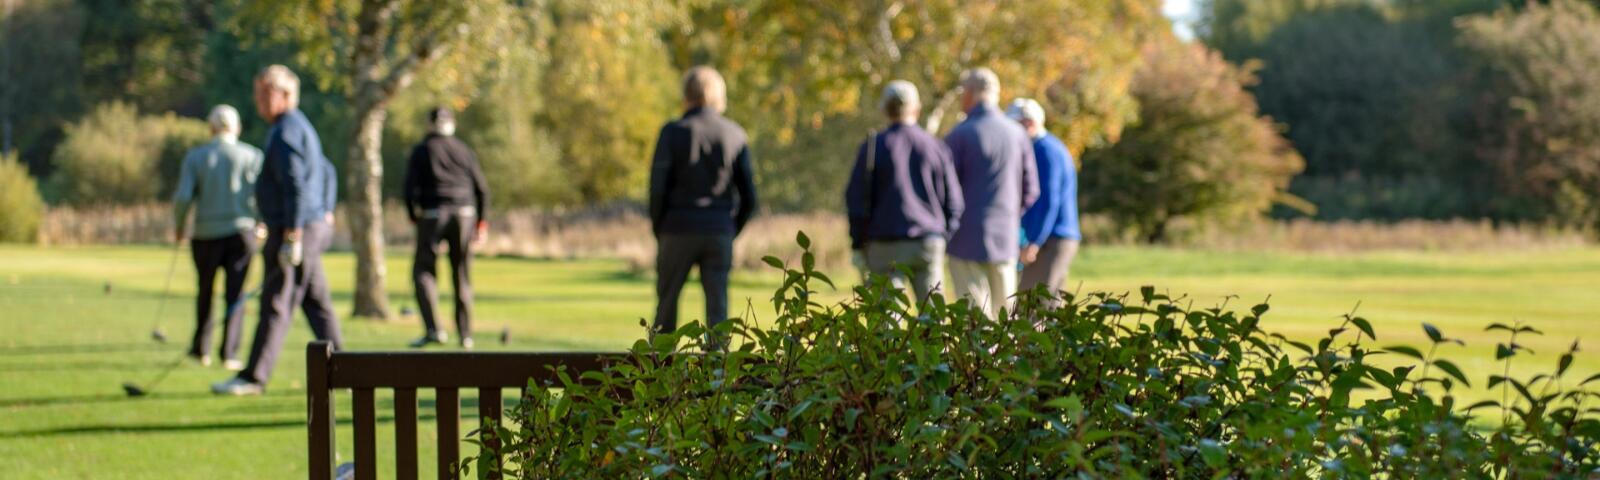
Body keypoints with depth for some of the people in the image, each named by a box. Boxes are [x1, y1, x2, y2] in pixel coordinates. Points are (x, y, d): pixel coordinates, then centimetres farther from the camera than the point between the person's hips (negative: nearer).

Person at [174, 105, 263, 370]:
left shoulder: (195, 157, 0)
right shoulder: (252, 155, 0)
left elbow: (183, 197, -8)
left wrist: (180, 228, 8)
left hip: (206, 234, 1)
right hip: (241, 231, -1)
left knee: (205, 293, 17)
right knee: (235, 294, 1)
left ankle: (201, 349, 25)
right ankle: (229, 353, -7)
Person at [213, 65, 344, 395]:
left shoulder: (286, 132, -14)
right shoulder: (301, 126, 19)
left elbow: (295, 185, -22)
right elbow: (326, 172, 25)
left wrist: (292, 235, -23)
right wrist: (326, 211, 23)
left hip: (294, 230, -10)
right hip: (314, 226, 10)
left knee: (276, 305, -8)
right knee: (317, 302, 11)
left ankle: (254, 377, -6)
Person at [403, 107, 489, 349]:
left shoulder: (422, 151, 3)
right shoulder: (463, 150, 11)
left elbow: (409, 189, -5)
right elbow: (482, 188, 8)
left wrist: (414, 217, 8)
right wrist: (480, 221, 16)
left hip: (432, 214, -3)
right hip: (463, 212, 3)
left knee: (423, 271, 3)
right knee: (462, 275, 11)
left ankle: (432, 329, -14)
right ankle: (465, 335, 11)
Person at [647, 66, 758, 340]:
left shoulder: (674, 132, -3)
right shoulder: (733, 134, 5)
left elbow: (658, 188, -7)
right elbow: (748, 196, 4)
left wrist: (658, 229, 5)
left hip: (679, 228, -2)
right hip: (719, 232, 2)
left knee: (666, 305, 9)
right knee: (717, 307, 1)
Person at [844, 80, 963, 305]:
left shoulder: (873, 147, -1)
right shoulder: (936, 147, 5)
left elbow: (857, 198, 0)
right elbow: (953, 200, 8)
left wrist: (859, 240, 9)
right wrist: (945, 234, 19)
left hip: (887, 244, -2)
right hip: (929, 242, 2)